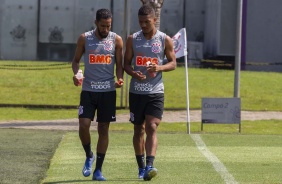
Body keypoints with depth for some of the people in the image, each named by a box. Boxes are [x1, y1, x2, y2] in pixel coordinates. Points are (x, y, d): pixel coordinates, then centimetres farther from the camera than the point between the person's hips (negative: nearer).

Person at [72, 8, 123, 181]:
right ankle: (89, 156, 16)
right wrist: (76, 74, -11)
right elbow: (76, 60, 9)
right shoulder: (84, 38, 1)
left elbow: (119, 64, 5)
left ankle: (98, 170, 10)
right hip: (88, 89, 0)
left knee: (103, 129, 3)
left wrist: (120, 78, -14)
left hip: (108, 90, 0)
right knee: (84, 125, -12)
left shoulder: (116, 40, 1)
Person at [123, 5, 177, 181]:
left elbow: (173, 63, 4)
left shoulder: (165, 40, 0)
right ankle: (141, 167, 20)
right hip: (136, 91, 2)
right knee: (139, 129, 9)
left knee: (152, 128, -14)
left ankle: (149, 166, -23)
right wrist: (133, 73, -14)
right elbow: (126, 63, 8)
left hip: (156, 92, -2)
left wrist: (159, 68, -17)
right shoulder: (132, 39, 4)